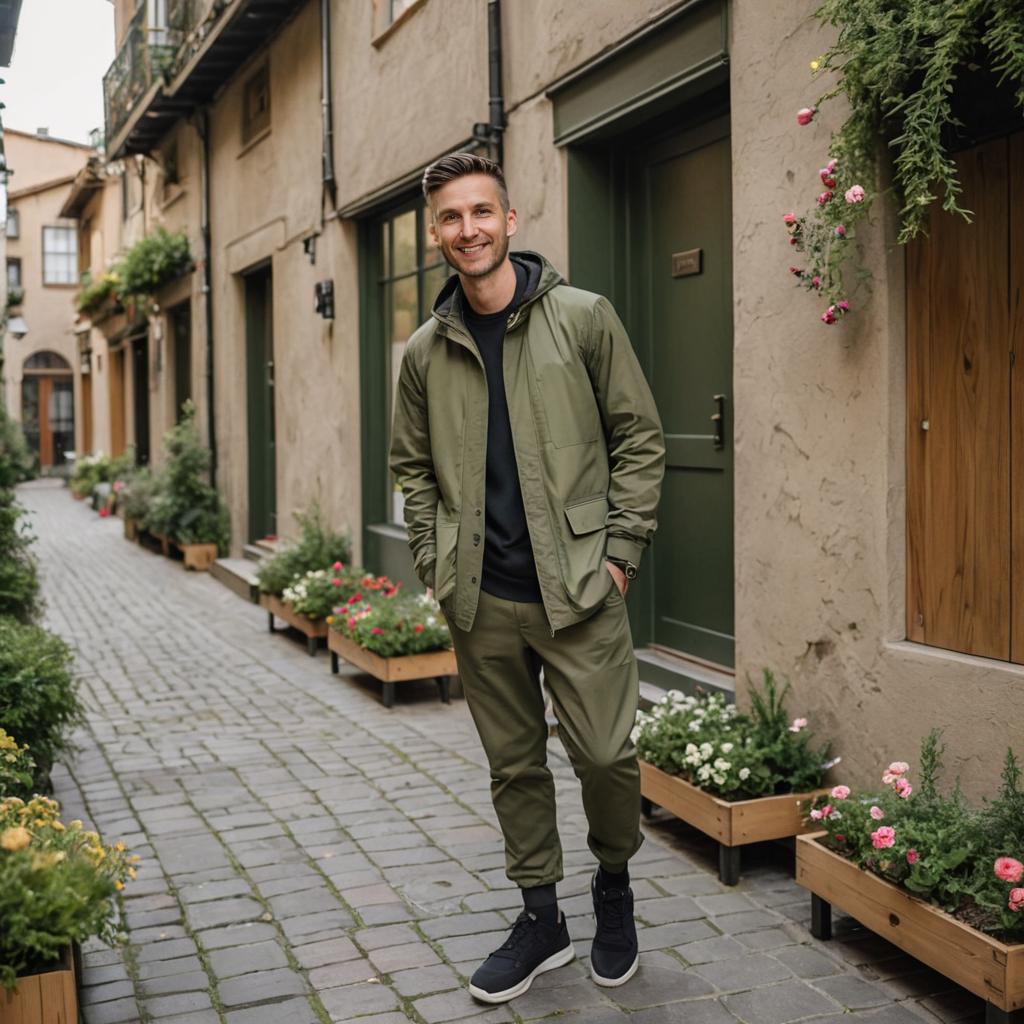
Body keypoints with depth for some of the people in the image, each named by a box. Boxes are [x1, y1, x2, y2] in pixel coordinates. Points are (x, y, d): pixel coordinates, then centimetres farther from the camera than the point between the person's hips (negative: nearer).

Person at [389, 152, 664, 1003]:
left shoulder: (583, 319, -1)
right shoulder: (426, 351, 8)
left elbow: (639, 439, 0)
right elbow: (413, 468, 16)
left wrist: (620, 552, -6)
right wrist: (434, 563, 6)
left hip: (579, 590, -3)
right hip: (482, 600, 3)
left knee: (605, 754, -4)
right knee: (515, 765, 11)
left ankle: (614, 882, 26)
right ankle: (541, 918, 28)